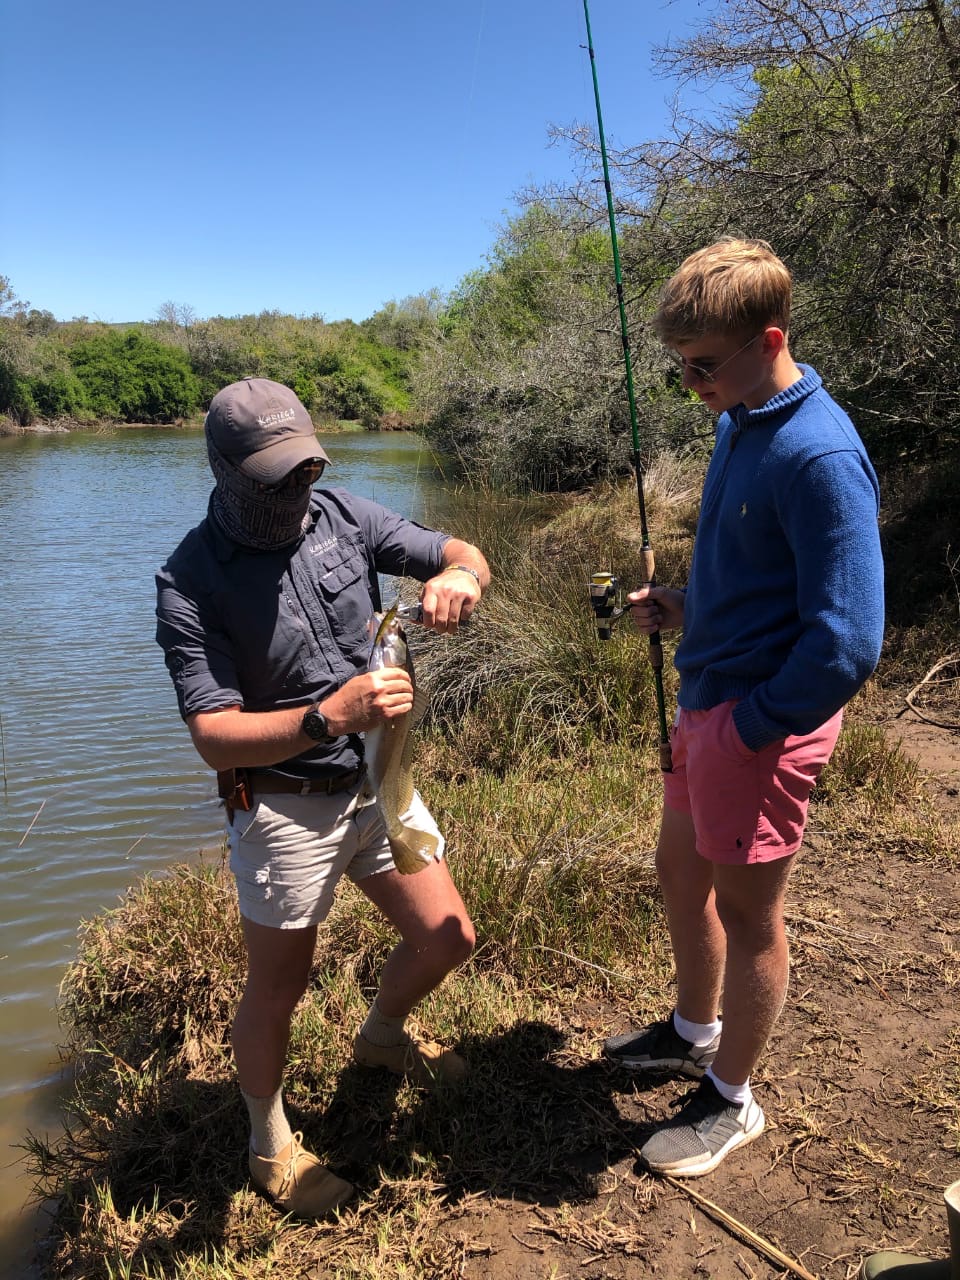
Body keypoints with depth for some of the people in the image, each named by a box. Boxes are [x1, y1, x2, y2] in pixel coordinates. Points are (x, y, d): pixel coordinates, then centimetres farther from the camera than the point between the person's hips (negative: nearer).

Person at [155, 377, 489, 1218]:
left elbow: (467, 555, 0)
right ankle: (270, 1141, 38)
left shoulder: (341, 516, -4)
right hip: (283, 807, -5)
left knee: (447, 937, 14)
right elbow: (215, 736, -24)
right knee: (277, 990, 9)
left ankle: (382, 1036, 47)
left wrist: (454, 576, -25)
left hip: (376, 782, 5)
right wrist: (328, 717, -39)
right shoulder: (191, 582, -18)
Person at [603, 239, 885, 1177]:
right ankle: (694, 1033, 48)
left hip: (763, 723, -9)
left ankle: (731, 1101, 32)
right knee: (680, 871, 23)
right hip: (706, 699, 9)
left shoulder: (820, 456, -23)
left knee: (746, 912, 9)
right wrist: (684, 608, 3)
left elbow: (848, 643, -26)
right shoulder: (738, 424, 6)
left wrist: (750, 725, -16)